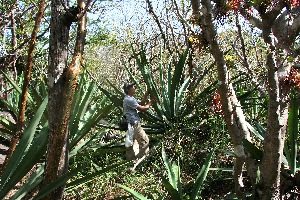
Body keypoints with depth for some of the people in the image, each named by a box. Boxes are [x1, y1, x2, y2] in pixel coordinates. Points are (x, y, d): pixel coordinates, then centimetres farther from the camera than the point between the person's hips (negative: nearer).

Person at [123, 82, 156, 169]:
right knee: (144, 140, -4)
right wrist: (151, 102, -3)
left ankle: (130, 162, 19)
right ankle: (140, 160, -2)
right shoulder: (129, 100, -18)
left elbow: (141, 103, 16)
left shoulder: (130, 99, 15)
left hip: (132, 124, 10)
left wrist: (147, 94, 9)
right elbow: (142, 109, -16)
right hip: (134, 124, -10)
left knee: (132, 143, 13)